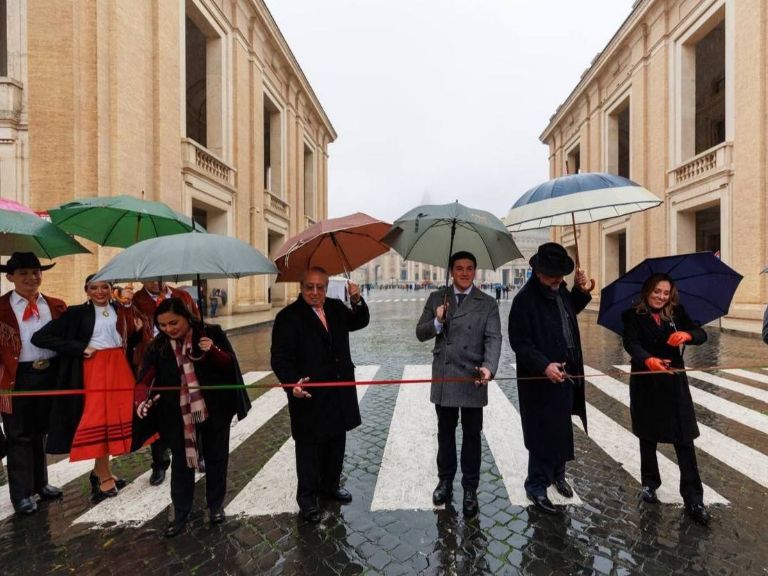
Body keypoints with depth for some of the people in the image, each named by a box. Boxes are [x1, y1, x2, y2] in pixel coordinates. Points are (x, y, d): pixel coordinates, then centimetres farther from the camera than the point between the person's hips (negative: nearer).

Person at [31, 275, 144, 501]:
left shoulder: (122, 311, 8)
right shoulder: (76, 313, -3)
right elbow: (40, 337, -7)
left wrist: (137, 330, -7)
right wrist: (79, 348, -12)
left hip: (119, 369, 4)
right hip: (93, 370, -4)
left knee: (117, 418, 8)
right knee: (98, 420, 1)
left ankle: (99, 471, 27)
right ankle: (104, 477, 15)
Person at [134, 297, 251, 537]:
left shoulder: (211, 333, -11)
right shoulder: (158, 346, -4)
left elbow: (230, 364, -8)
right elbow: (144, 380, -7)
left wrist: (214, 352, -27)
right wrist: (142, 400, -27)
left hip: (214, 411, -1)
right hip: (178, 416, 2)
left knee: (215, 458, 14)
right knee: (181, 463, 14)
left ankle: (215, 505, 35)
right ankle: (180, 513, 34)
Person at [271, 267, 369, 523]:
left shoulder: (336, 307, 5)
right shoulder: (288, 317, -13)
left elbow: (359, 322, 14)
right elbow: (280, 358, -16)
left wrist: (357, 301, -5)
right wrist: (292, 383, -32)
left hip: (339, 394, 6)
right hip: (309, 395, -6)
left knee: (336, 442, 20)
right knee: (309, 447, 8)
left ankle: (330, 485, 41)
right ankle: (307, 497, 27)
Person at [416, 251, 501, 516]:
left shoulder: (488, 303, 0)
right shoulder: (436, 298, 5)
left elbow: (493, 339, -10)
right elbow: (421, 333, 4)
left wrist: (489, 366, -28)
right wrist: (437, 321, -16)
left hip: (473, 379, -1)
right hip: (443, 378, 2)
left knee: (472, 435, 11)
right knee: (445, 433, 17)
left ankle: (470, 489, 28)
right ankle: (445, 481, 36)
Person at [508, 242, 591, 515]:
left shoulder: (561, 290, 3)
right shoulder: (525, 299, -20)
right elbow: (519, 343, -20)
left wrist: (580, 290, 8)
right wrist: (544, 365, -32)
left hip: (566, 374, 8)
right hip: (541, 380, -8)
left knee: (562, 429, 22)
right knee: (544, 434, 4)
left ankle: (557, 474, 43)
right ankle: (536, 486, 23)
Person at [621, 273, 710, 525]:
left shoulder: (676, 312, 2)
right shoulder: (633, 316, -8)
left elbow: (701, 335, -6)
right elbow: (631, 344, -22)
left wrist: (687, 335, -29)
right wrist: (648, 360, -41)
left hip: (674, 384, 2)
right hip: (646, 385, -2)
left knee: (684, 440, 1)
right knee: (648, 438, 13)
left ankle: (693, 499, 12)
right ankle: (649, 484, 31)